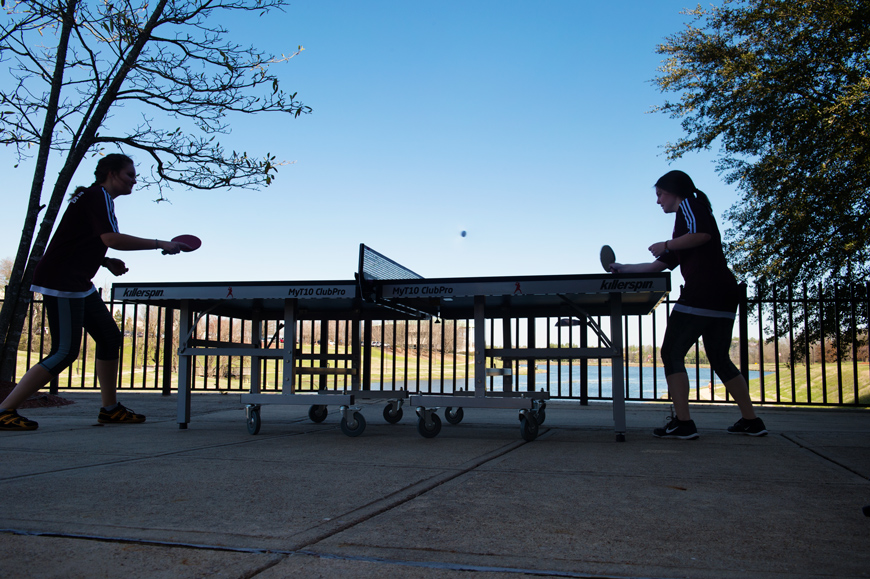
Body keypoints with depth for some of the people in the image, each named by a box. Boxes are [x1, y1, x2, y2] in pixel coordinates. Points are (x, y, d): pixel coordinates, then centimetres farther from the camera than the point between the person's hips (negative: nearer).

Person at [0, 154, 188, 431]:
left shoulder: (96, 197, 19)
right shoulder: (98, 196, -11)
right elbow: (111, 239, -26)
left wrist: (107, 262, 11)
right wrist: (159, 244, -21)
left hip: (79, 284, 11)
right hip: (61, 282, -11)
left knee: (110, 337, 10)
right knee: (64, 352, -11)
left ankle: (110, 408, 16)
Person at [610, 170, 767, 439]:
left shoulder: (689, 203, 3)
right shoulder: (688, 216, 29)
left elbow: (703, 233, -19)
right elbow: (662, 263, 30)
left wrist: (666, 244, -7)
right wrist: (626, 269, 34)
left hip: (701, 292, -10)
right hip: (724, 295, 10)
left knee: (672, 353, -4)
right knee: (720, 359, 16)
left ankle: (683, 423, -9)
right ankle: (751, 421, 17)